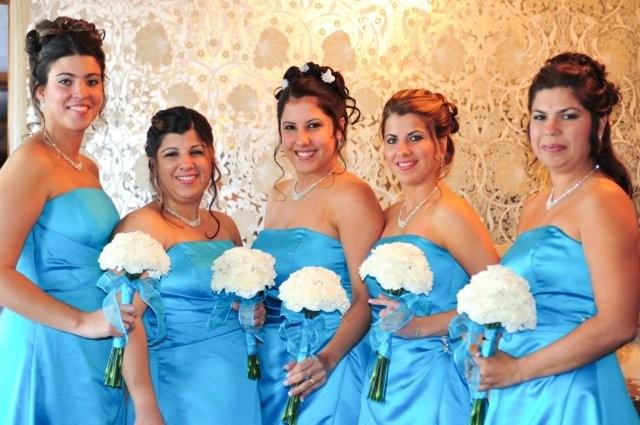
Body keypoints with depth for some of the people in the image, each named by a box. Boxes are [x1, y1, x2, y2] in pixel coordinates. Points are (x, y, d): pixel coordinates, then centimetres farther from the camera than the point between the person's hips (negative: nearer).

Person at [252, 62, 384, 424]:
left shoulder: (352, 196, -12)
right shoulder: (279, 195, 9)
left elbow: (367, 299, -16)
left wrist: (328, 359, -29)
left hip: (319, 370, -6)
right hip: (269, 365, 7)